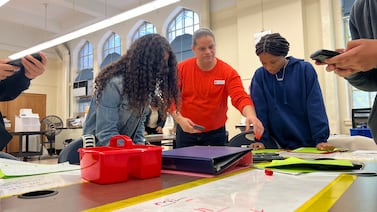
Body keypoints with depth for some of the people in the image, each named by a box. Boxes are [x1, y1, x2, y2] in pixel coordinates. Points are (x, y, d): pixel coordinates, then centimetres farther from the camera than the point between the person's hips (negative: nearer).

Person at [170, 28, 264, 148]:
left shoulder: (228, 72, -10)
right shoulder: (181, 69, -5)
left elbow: (240, 97, -22)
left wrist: (251, 115, -41)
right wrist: (179, 119, -18)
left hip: (216, 133, -1)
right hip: (186, 131, 1)